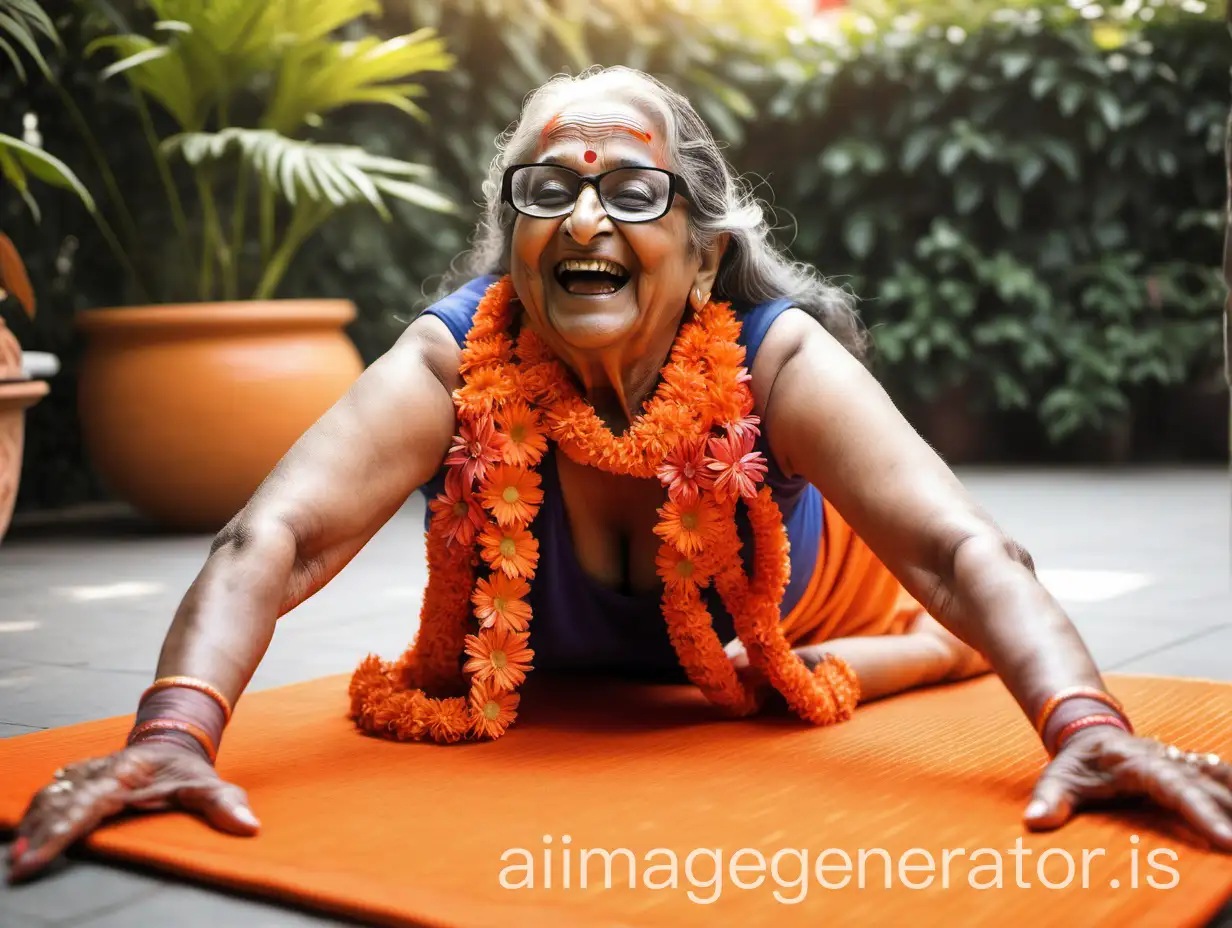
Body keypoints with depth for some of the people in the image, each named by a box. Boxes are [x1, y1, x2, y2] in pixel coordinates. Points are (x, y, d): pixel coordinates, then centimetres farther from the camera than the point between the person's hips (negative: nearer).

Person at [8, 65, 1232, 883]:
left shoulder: (776, 357, -36)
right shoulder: (453, 360, -35)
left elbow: (960, 551, -46)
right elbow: (275, 539, -46)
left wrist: (1086, 729, -62)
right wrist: (176, 731, -63)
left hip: (788, 636, -1)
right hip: (535, 674, 1)